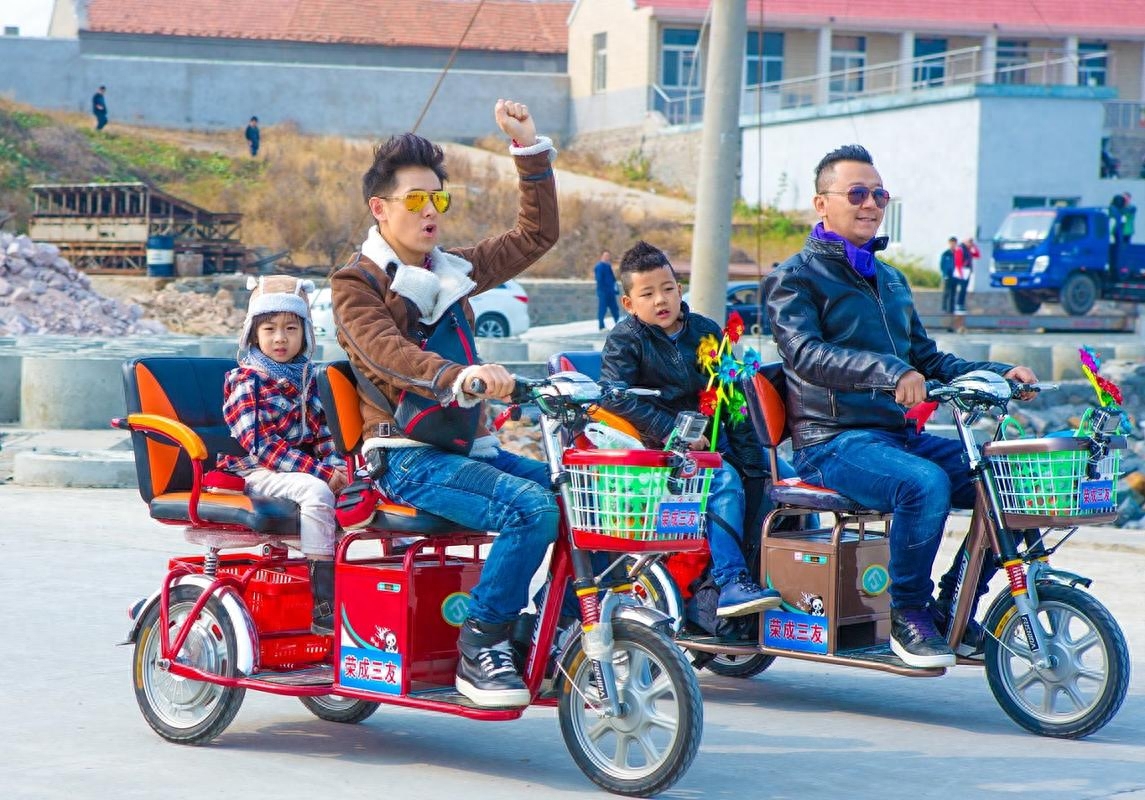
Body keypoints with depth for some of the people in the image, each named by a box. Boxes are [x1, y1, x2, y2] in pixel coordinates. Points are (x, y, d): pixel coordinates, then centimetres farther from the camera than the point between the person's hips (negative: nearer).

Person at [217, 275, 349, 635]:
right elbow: (259, 443, -16)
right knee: (316, 491, -33)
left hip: (298, 468, 7)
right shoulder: (245, 379, -6)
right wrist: (319, 471, -23)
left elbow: (321, 433, 16)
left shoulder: (305, 379, 16)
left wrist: (335, 465, -9)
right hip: (254, 473, -7)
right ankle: (324, 605, -35)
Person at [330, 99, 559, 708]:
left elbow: (537, 234, 23)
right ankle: (479, 649, -21)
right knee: (533, 508, -29)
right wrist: (459, 377, -42)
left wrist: (530, 148, 13)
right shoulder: (357, 284, -2)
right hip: (408, 458, -7)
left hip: (469, 447, 7)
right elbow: (388, 353, -23)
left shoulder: (455, 271, 18)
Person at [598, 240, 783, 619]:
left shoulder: (707, 332, 11)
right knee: (724, 481, -31)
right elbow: (615, 397, -16)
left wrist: (750, 454, 1)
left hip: (711, 436, 6)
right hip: (658, 445, -5)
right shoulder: (625, 339, -2)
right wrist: (673, 431, -22)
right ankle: (730, 582, -35)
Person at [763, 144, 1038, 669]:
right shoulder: (795, 278, -1)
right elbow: (805, 353, -20)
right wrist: (888, 372, -37)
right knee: (925, 483, -35)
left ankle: (951, 609, 3)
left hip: (900, 435, 8)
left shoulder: (890, 280, 24)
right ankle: (907, 615, -17)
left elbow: (925, 357, 25)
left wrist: (996, 373, 7)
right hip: (834, 442, -8)